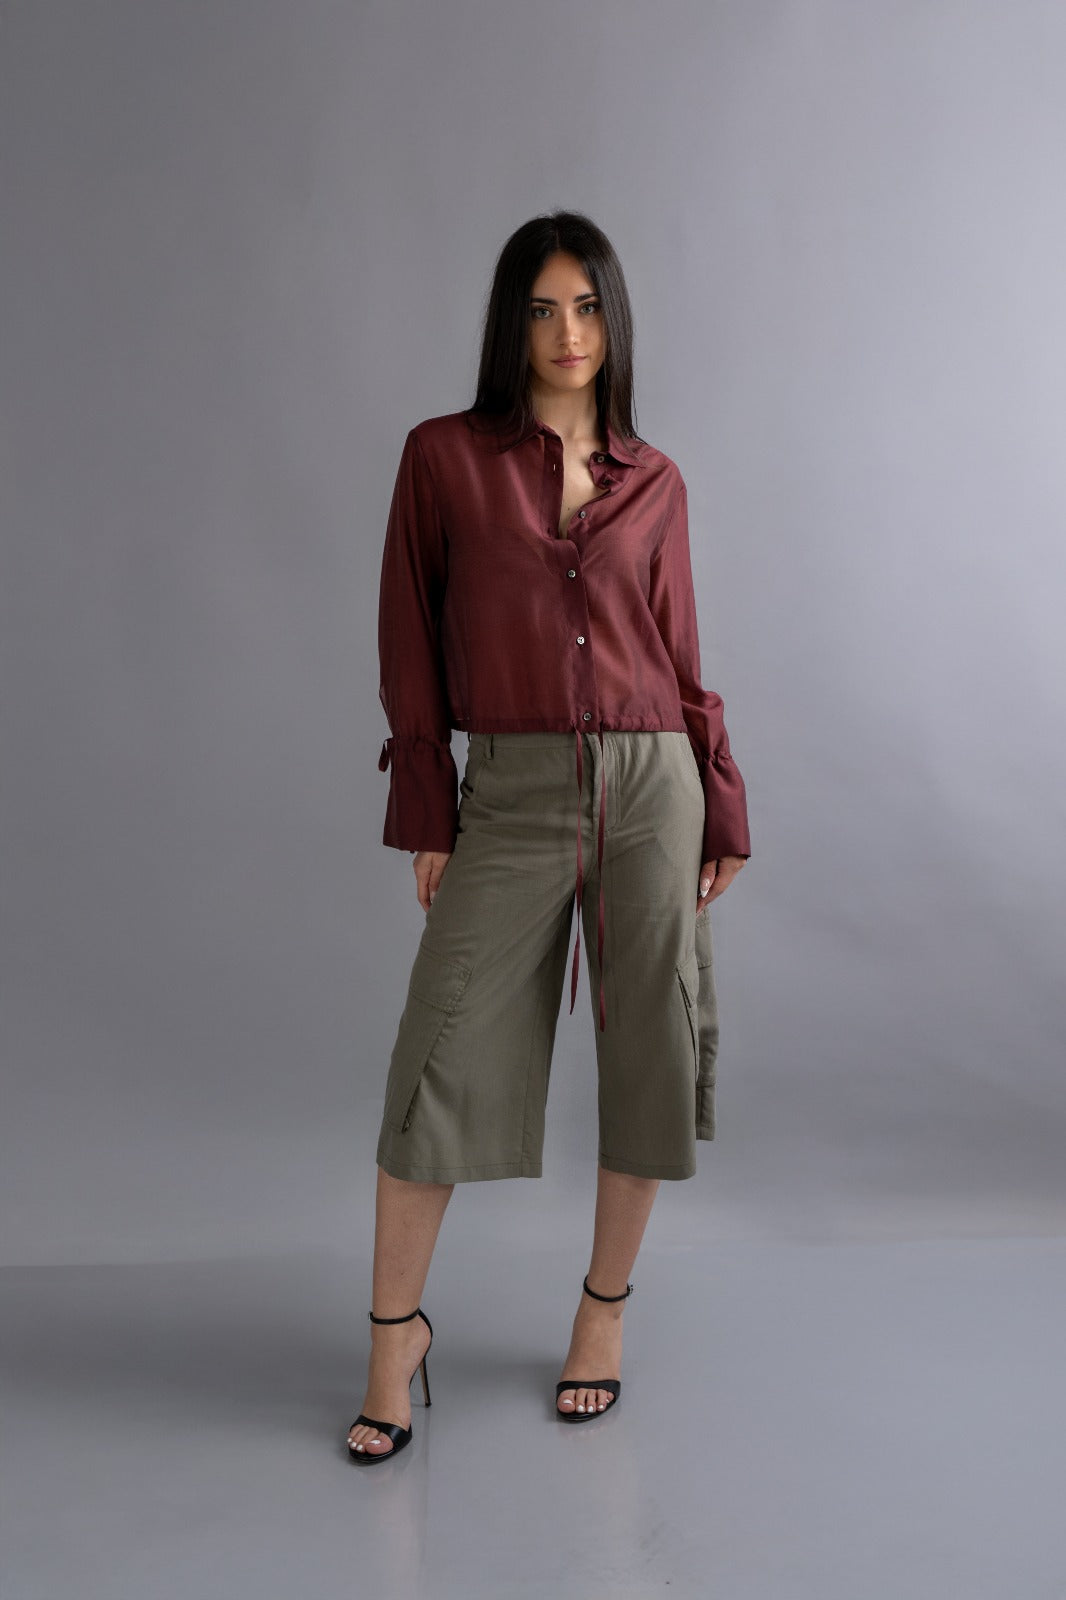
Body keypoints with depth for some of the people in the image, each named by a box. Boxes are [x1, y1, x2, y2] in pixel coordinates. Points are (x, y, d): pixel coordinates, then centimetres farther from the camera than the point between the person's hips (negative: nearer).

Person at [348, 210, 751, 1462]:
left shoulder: (653, 482, 8)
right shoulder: (443, 456, 2)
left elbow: (680, 658, 11)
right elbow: (409, 644, 2)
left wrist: (722, 813, 8)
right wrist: (426, 817, -1)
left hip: (650, 787, 2)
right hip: (512, 796, -2)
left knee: (649, 1054, 6)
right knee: (445, 1058, -2)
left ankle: (604, 1309, 27)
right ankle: (394, 1329, 17)